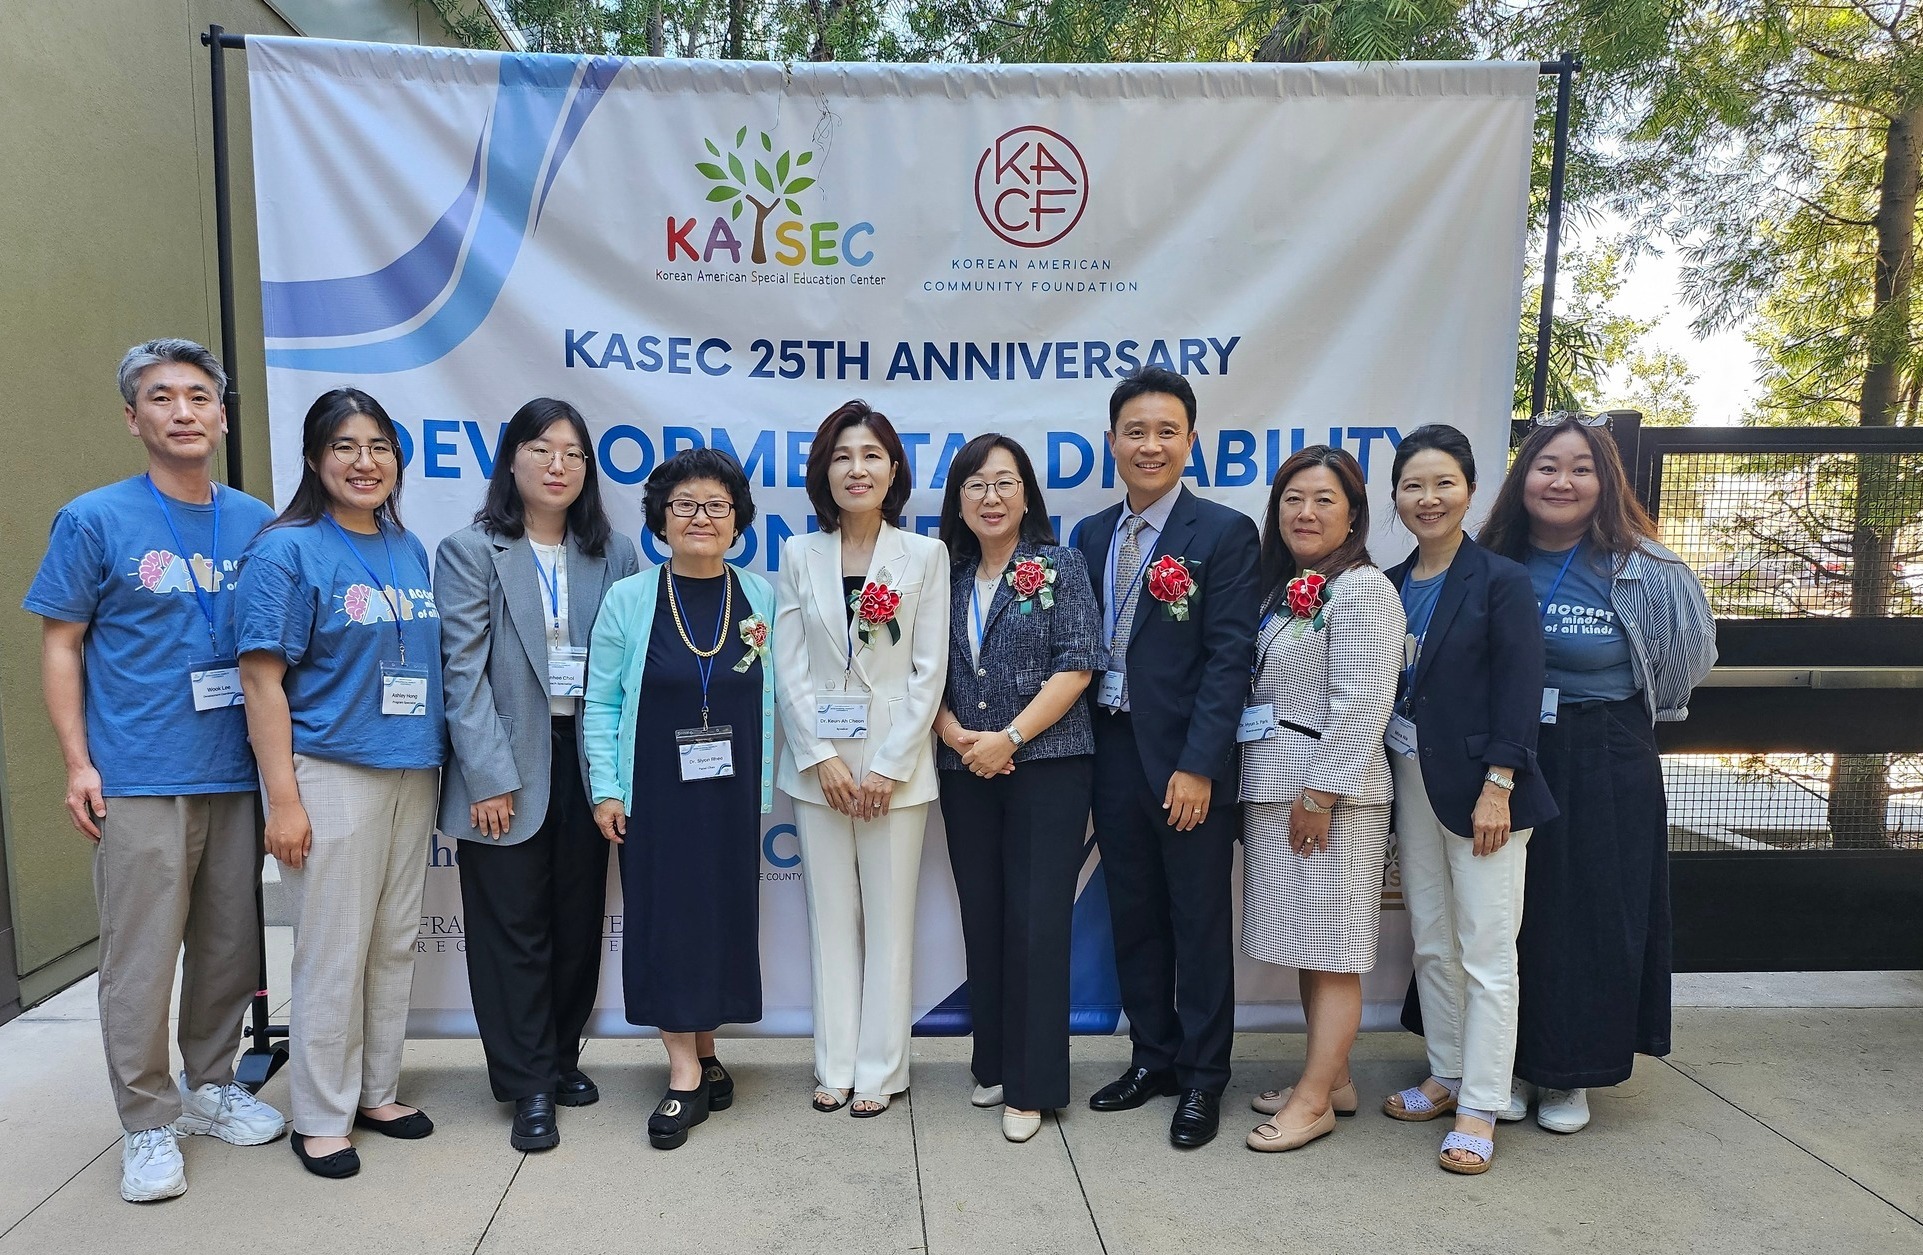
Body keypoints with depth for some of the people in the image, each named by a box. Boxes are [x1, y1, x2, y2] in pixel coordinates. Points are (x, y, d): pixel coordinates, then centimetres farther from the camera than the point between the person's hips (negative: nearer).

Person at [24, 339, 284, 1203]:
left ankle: (211, 1085, 32)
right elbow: (60, 646, 0)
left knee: (231, 947, 13)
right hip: (140, 780, -3)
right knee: (141, 959, 2)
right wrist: (77, 763, -7)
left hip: (238, 775, 4)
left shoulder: (257, 523, 6)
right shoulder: (94, 520, -3)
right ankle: (148, 1122, 18)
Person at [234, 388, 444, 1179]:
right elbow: (262, 679, -10)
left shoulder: (409, 551, 11)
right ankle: (321, 1118, 17)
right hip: (332, 777, -6)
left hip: (413, 773, 6)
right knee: (333, 956, 1)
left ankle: (375, 1092, 28)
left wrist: (437, 764, 11)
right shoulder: (288, 551, -7)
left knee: (395, 944, 13)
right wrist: (284, 799, -15)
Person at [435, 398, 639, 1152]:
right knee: (514, 929, 5)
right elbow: (464, 672, -8)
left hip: (586, 760, 3)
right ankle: (529, 1087, 19)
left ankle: (560, 1059, 31)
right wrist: (489, 778, -13)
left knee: (579, 921, 12)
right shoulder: (470, 552, -2)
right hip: (508, 767, -3)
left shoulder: (614, 554, 7)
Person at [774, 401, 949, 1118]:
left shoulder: (925, 555, 0)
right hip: (818, 761, 2)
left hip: (896, 764, -2)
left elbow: (929, 670, -4)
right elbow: (789, 668, 2)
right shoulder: (800, 555, 5)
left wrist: (888, 766, -10)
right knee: (830, 915, 9)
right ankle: (835, 1065, 21)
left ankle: (880, 1068, 18)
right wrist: (821, 758, -8)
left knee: (889, 918, 5)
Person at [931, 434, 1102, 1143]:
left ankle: (1032, 1085, 8)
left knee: (1036, 924, -3)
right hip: (965, 774, 4)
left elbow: (1075, 665, -8)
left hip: (1047, 767, -4)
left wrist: (1009, 737, -14)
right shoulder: (949, 577, 11)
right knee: (982, 920, 11)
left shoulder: (1060, 567, -1)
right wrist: (957, 735, -8)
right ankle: (992, 1065, 26)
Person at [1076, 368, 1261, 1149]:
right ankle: (1153, 1056, 31)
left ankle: (1202, 1077, 22)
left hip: (1188, 762, -5)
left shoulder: (1224, 534, -7)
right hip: (1113, 754, 5)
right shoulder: (1093, 536, 9)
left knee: (1199, 921, 7)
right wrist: (1086, 748, 3)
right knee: (1133, 916, 15)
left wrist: (1199, 766, -17)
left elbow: (1230, 657, -12)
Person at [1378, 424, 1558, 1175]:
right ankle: (1448, 1077, 28)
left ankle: (1479, 1109, 8)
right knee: (1432, 943, 14)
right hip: (1411, 778, 6)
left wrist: (1497, 787, -17)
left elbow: (1518, 690, -12)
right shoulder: (1391, 586, 9)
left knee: (1485, 952, -1)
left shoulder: (1501, 582, -6)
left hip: (1478, 783, -6)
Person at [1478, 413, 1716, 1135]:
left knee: (1594, 917, 7)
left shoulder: (1640, 571, -6)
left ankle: (1572, 1074, 24)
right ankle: (1513, 1061, 24)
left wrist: (1603, 719, 4)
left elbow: (1687, 657, 5)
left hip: (1606, 769, -2)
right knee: (1509, 912, 7)